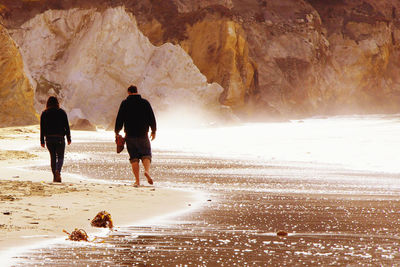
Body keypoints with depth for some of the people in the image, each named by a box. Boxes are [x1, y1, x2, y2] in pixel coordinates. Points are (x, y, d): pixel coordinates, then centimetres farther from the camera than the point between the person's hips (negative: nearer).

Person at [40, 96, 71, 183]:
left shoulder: (44, 114, 3)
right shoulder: (62, 112, -1)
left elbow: (42, 128, 2)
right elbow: (66, 127, -1)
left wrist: (42, 141, 5)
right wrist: (68, 138, 5)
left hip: (49, 139, 2)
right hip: (60, 138, -2)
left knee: (53, 157, 11)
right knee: (60, 157, 3)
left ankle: (55, 177, 9)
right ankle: (58, 171, -25)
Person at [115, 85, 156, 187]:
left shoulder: (124, 103, 0)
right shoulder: (145, 102, 2)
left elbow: (119, 119, 0)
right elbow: (152, 118, 4)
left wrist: (117, 132, 12)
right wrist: (153, 131, 16)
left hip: (130, 135, 0)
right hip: (143, 135, 0)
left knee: (134, 158, 4)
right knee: (146, 154, 11)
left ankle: (137, 180, -3)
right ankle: (147, 171, -19)